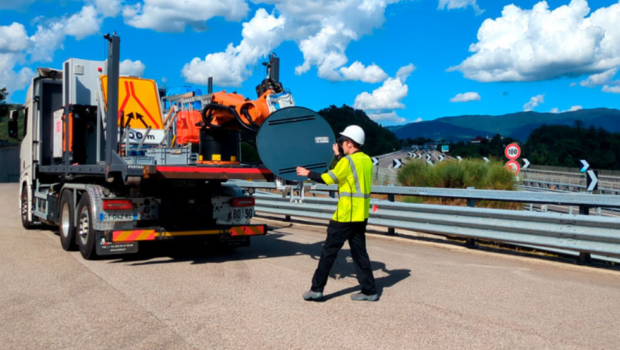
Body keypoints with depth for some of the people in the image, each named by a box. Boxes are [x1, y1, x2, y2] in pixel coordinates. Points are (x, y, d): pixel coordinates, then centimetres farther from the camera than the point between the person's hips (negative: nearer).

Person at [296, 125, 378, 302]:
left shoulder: (348, 161, -14)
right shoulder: (367, 160, 9)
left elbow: (327, 179, -11)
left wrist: (307, 173, 4)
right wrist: (339, 156, 31)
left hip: (346, 215, -8)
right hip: (361, 215, 8)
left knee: (329, 250, 2)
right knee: (359, 252, 13)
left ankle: (317, 289, 8)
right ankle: (369, 290, 14)